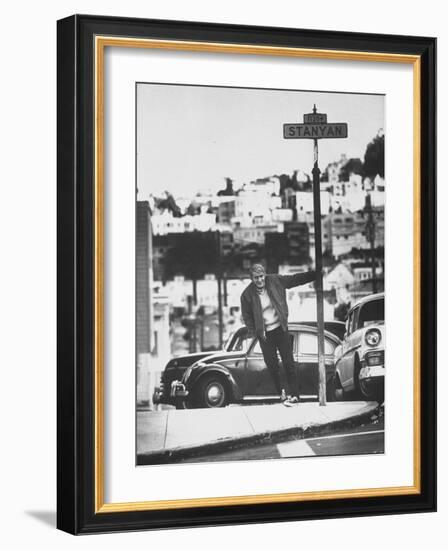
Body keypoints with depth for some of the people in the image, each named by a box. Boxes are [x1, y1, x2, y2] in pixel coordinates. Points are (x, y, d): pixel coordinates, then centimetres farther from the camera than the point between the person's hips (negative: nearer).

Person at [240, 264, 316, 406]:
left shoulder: (275, 281, -6)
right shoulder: (247, 294, -9)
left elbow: (296, 279, 1)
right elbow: (247, 316, -1)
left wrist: (316, 274, -2)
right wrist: (255, 333, -8)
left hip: (280, 329, 1)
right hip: (265, 334, 0)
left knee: (288, 362, -2)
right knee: (272, 366, 6)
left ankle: (293, 393, 0)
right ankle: (281, 393, 21)